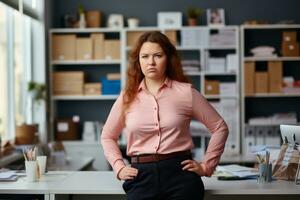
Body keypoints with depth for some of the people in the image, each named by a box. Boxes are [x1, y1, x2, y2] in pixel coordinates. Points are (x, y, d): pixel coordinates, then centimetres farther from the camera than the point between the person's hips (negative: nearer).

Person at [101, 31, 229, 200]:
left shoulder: (186, 92, 1)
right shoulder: (127, 97, 7)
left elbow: (220, 127, 8)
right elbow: (108, 136, 21)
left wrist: (206, 166, 4)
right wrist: (119, 167, 8)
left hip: (180, 173, -1)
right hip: (141, 176, 1)